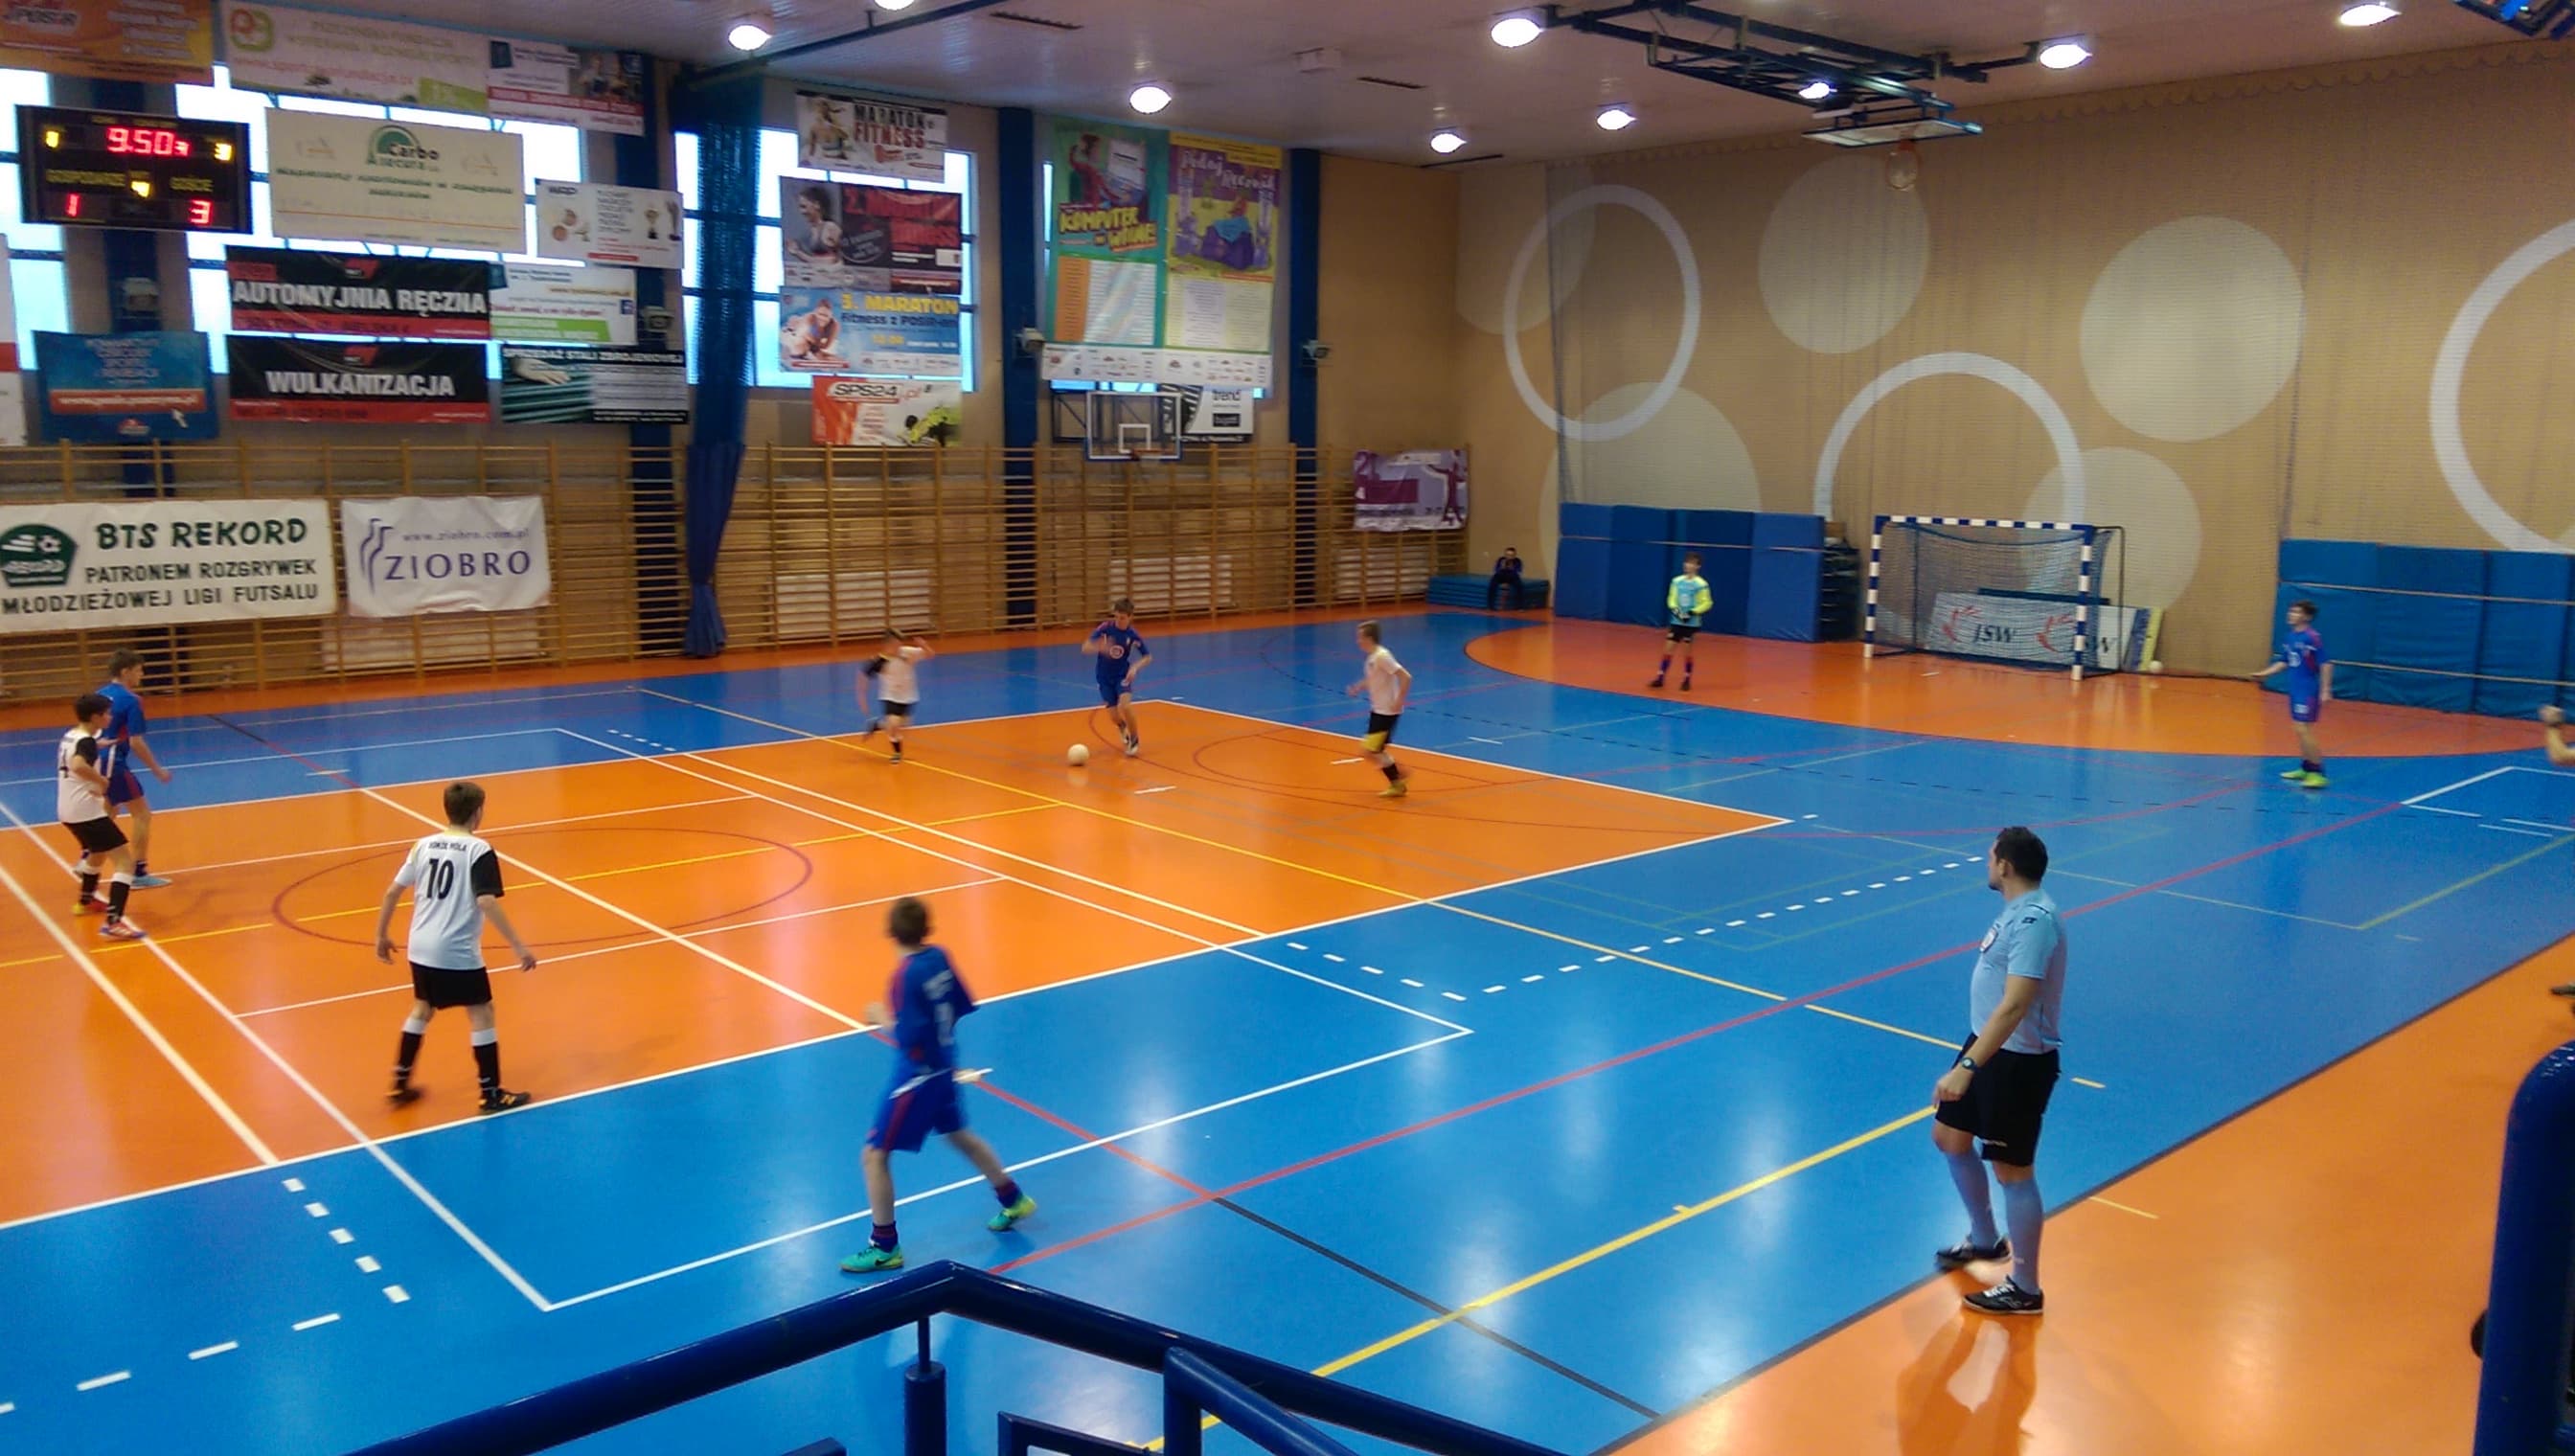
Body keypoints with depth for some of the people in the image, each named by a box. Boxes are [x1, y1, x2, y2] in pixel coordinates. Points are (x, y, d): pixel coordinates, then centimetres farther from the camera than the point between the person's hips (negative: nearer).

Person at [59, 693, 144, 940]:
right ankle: (113, 922, -26)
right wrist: (102, 781, -25)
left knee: (98, 852, 36)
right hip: (86, 812, -10)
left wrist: (96, 746, 25)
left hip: (68, 811, 10)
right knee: (125, 862, -14)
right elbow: (78, 766, -40)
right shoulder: (86, 742, -17)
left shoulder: (70, 736, 11)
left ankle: (87, 899, 58)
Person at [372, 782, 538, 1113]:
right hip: (457, 953, -6)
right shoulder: (478, 850, -12)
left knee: (422, 1009, 26)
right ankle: (492, 1094, 10)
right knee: (482, 1015, 6)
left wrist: (382, 935, 22)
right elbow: (487, 902, -22)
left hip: (421, 949, 6)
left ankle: (400, 1084, 32)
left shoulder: (424, 845, 6)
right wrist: (519, 946, -22)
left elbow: (392, 891, 9)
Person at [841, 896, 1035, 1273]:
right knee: (958, 1134, 29)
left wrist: (882, 1018, -11)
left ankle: (885, 1247, 10)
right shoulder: (939, 957, -3)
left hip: (917, 1076, -8)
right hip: (943, 1068, 8)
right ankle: (1013, 1200, 43)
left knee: (874, 1156, 3)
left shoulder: (907, 975, -25)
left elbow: (909, 1039, -27)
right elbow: (962, 1007, 7)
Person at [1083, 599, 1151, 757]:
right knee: (1114, 717, -2)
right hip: (1105, 677, 1)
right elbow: (1085, 647, -23)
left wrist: (1135, 667, -19)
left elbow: (1147, 656, -1)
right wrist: (1100, 647, -43)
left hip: (1122, 675, 0)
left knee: (1125, 705, -27)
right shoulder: (1105, 628, -16)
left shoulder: (1132, 634, -13)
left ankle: (1135, 740, -2)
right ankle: (1123, 726, 39)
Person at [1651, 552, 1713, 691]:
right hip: (1677, 621, 4)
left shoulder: (1701, 584, -11)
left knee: (1688, 652, 4)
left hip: (1692, 623, -4)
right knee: (1668, 648, 2)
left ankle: (1686, 680, 17)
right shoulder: (1677, 581, 3)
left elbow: (1707, 603, -8)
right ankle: (1660, 678, 8)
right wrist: (1674, 609, -9)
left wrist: (1693, 612, -19)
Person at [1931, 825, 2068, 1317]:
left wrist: (1966, 1067, -38)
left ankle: (2024, 1290, 19)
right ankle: (1986, 1240, 42)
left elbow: (2014, 1006, -34)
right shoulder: (2019, 909, 6)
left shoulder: (2034, 920, -26)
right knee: (1950, 1138, 21)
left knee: (2013, 1172, 2)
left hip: (2018, 1063, -10)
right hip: (1988, 1047, 10)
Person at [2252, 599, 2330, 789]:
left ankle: (2318, 773, -9)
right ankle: (2305, 768, 26)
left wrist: (2325, 690, -19)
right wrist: (2264, 673, 15)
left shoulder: (2313, 637, -16)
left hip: (2308, 691, -9)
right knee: (2301, 730, 15)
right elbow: (2284, 662, 20)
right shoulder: (2290, 637, 8)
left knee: (2303, 729, -12)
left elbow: (2325, 664, -17)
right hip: (2296, 689, 9)